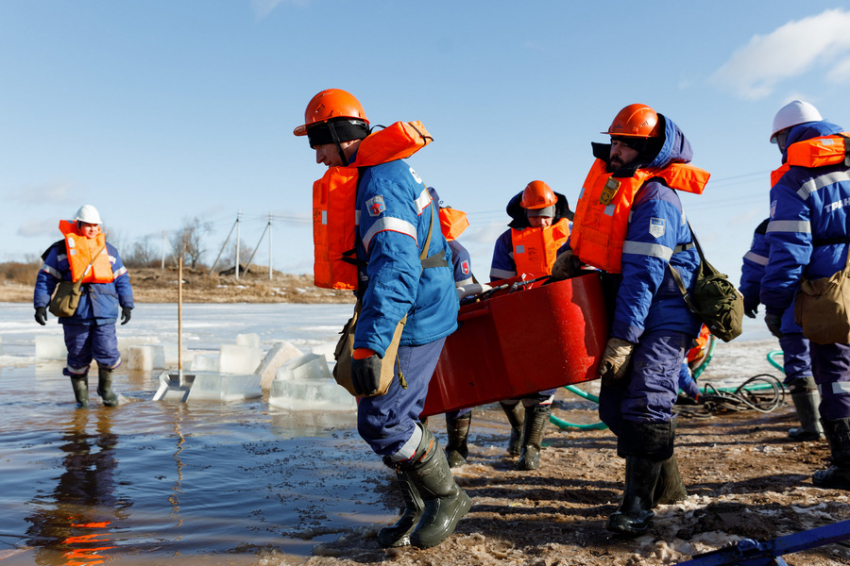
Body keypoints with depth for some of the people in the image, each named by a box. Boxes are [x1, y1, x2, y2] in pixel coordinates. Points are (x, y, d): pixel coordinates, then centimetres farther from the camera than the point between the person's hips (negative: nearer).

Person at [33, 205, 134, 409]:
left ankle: (105, 388, 19)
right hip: (75, 313, -1)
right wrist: (41, 305, -3)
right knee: (78, 357, 4)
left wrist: (127, 305, 11)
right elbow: (45, 278, 6)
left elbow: (122, 279, 18)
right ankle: (81, 398, 21)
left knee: (107, 353, -7)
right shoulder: (61, 249, 6)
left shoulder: (108, 250, 15)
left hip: (105, 313, 2)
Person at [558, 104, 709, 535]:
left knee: (645, 404, -14)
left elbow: (643, 275, -25)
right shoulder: (604, 177, 6)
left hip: (665, 313, -9)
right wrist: (571, 252, 6)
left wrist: (621, 340, -27)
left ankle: (638, 505, -3)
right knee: (615, 405, 9)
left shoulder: (656, 199, -20)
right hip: (626, 309, 9)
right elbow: (591, 223, 26)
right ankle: (667, 487, 25)